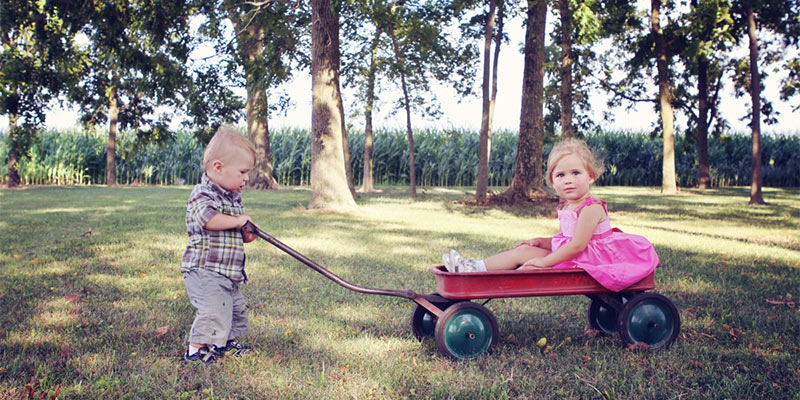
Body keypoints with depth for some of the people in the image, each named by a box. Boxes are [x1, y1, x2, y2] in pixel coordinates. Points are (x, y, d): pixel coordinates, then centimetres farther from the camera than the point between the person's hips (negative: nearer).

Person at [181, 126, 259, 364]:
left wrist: (245, 235, 6)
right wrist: (238, 221, -22)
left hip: (230, 272, 10)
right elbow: (208, 219, -34)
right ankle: (196, 350, -2)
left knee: (235, 308, 19)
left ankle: (228, 342, 37)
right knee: (213, 310, -16)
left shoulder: (234, 197, 15)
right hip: (204, 270, -9)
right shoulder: (202, 194, -14)